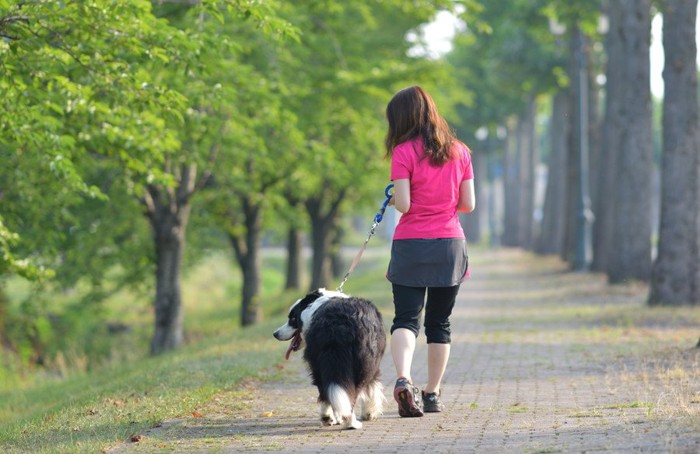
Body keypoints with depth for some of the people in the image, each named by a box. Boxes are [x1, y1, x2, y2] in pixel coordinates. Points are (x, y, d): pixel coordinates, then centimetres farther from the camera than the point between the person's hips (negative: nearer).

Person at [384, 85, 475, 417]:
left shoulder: (404, 152, -7)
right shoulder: (459, 151, 6)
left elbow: (403, 204, -13)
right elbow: (468, 204, 5)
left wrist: (393, 199, 9)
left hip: (411, 245, -3)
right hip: (450, 244, 3)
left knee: (405, 318, -3)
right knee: (439, 323, 13)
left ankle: (403, 380, -28)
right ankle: (432, 394, 17)